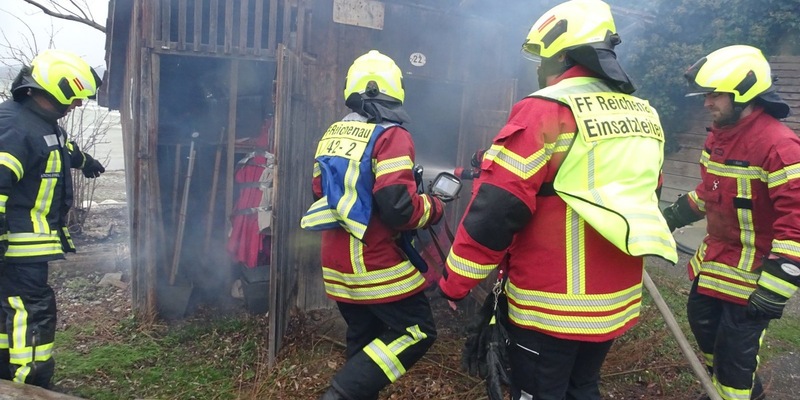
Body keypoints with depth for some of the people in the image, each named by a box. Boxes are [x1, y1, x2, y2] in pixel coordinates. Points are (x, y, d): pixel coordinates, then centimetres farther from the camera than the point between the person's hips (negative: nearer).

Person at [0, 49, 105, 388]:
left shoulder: (43, 122, 12)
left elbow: (62, 148, 36)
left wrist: (84, 161, 55)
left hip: (30, 239, 10)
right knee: (33, 308, -9)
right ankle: (30, 384, -4)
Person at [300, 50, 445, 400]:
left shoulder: (331, 135, 10)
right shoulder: (391, 135, -15)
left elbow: (321, 194, 18)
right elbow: (399, 207, -23)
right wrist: (435, 207, -5)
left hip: (337, 265, 8)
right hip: (376, 265, -8)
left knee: (363, 340, 19)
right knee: (418, 332, 4)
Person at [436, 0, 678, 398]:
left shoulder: (545, 111, -17)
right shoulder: (644, 116, 7)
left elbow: (495, 210, -20)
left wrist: (454, 283, -9)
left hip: (552, 305, -7)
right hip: (617, 301, 7)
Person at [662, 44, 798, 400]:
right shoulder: (718, 134, 4)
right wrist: (675, 215, 15)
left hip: (751, 271, -9)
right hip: (714, 257, 9)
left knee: (734, 350, 1)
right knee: (702, 324, 23)